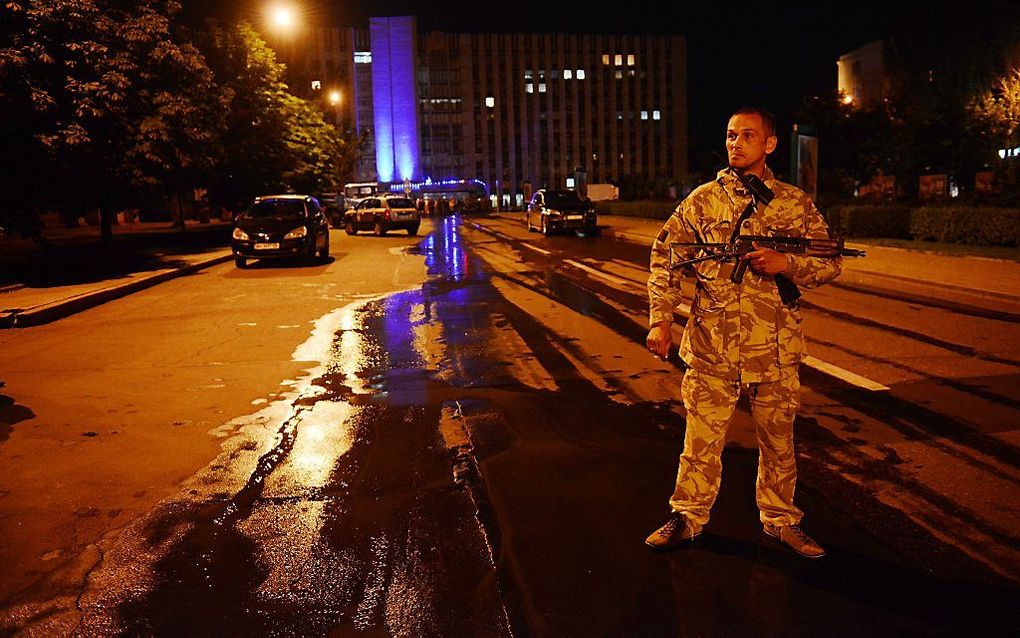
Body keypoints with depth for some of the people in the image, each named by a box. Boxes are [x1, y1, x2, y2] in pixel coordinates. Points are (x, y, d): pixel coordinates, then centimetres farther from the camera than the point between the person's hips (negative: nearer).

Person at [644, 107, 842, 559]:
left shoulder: (795, 204, 3)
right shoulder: (702, 200, 3)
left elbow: (830, 263, 7)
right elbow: (665, 258, 6)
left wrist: (786, 264, -14)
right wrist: (660, 319, -3)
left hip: (775, 348, 1)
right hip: (711, 345, 0)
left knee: (777, 438, 13)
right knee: (701, 436, 6)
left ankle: (779, 519, 30)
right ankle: (687, 517, 22)